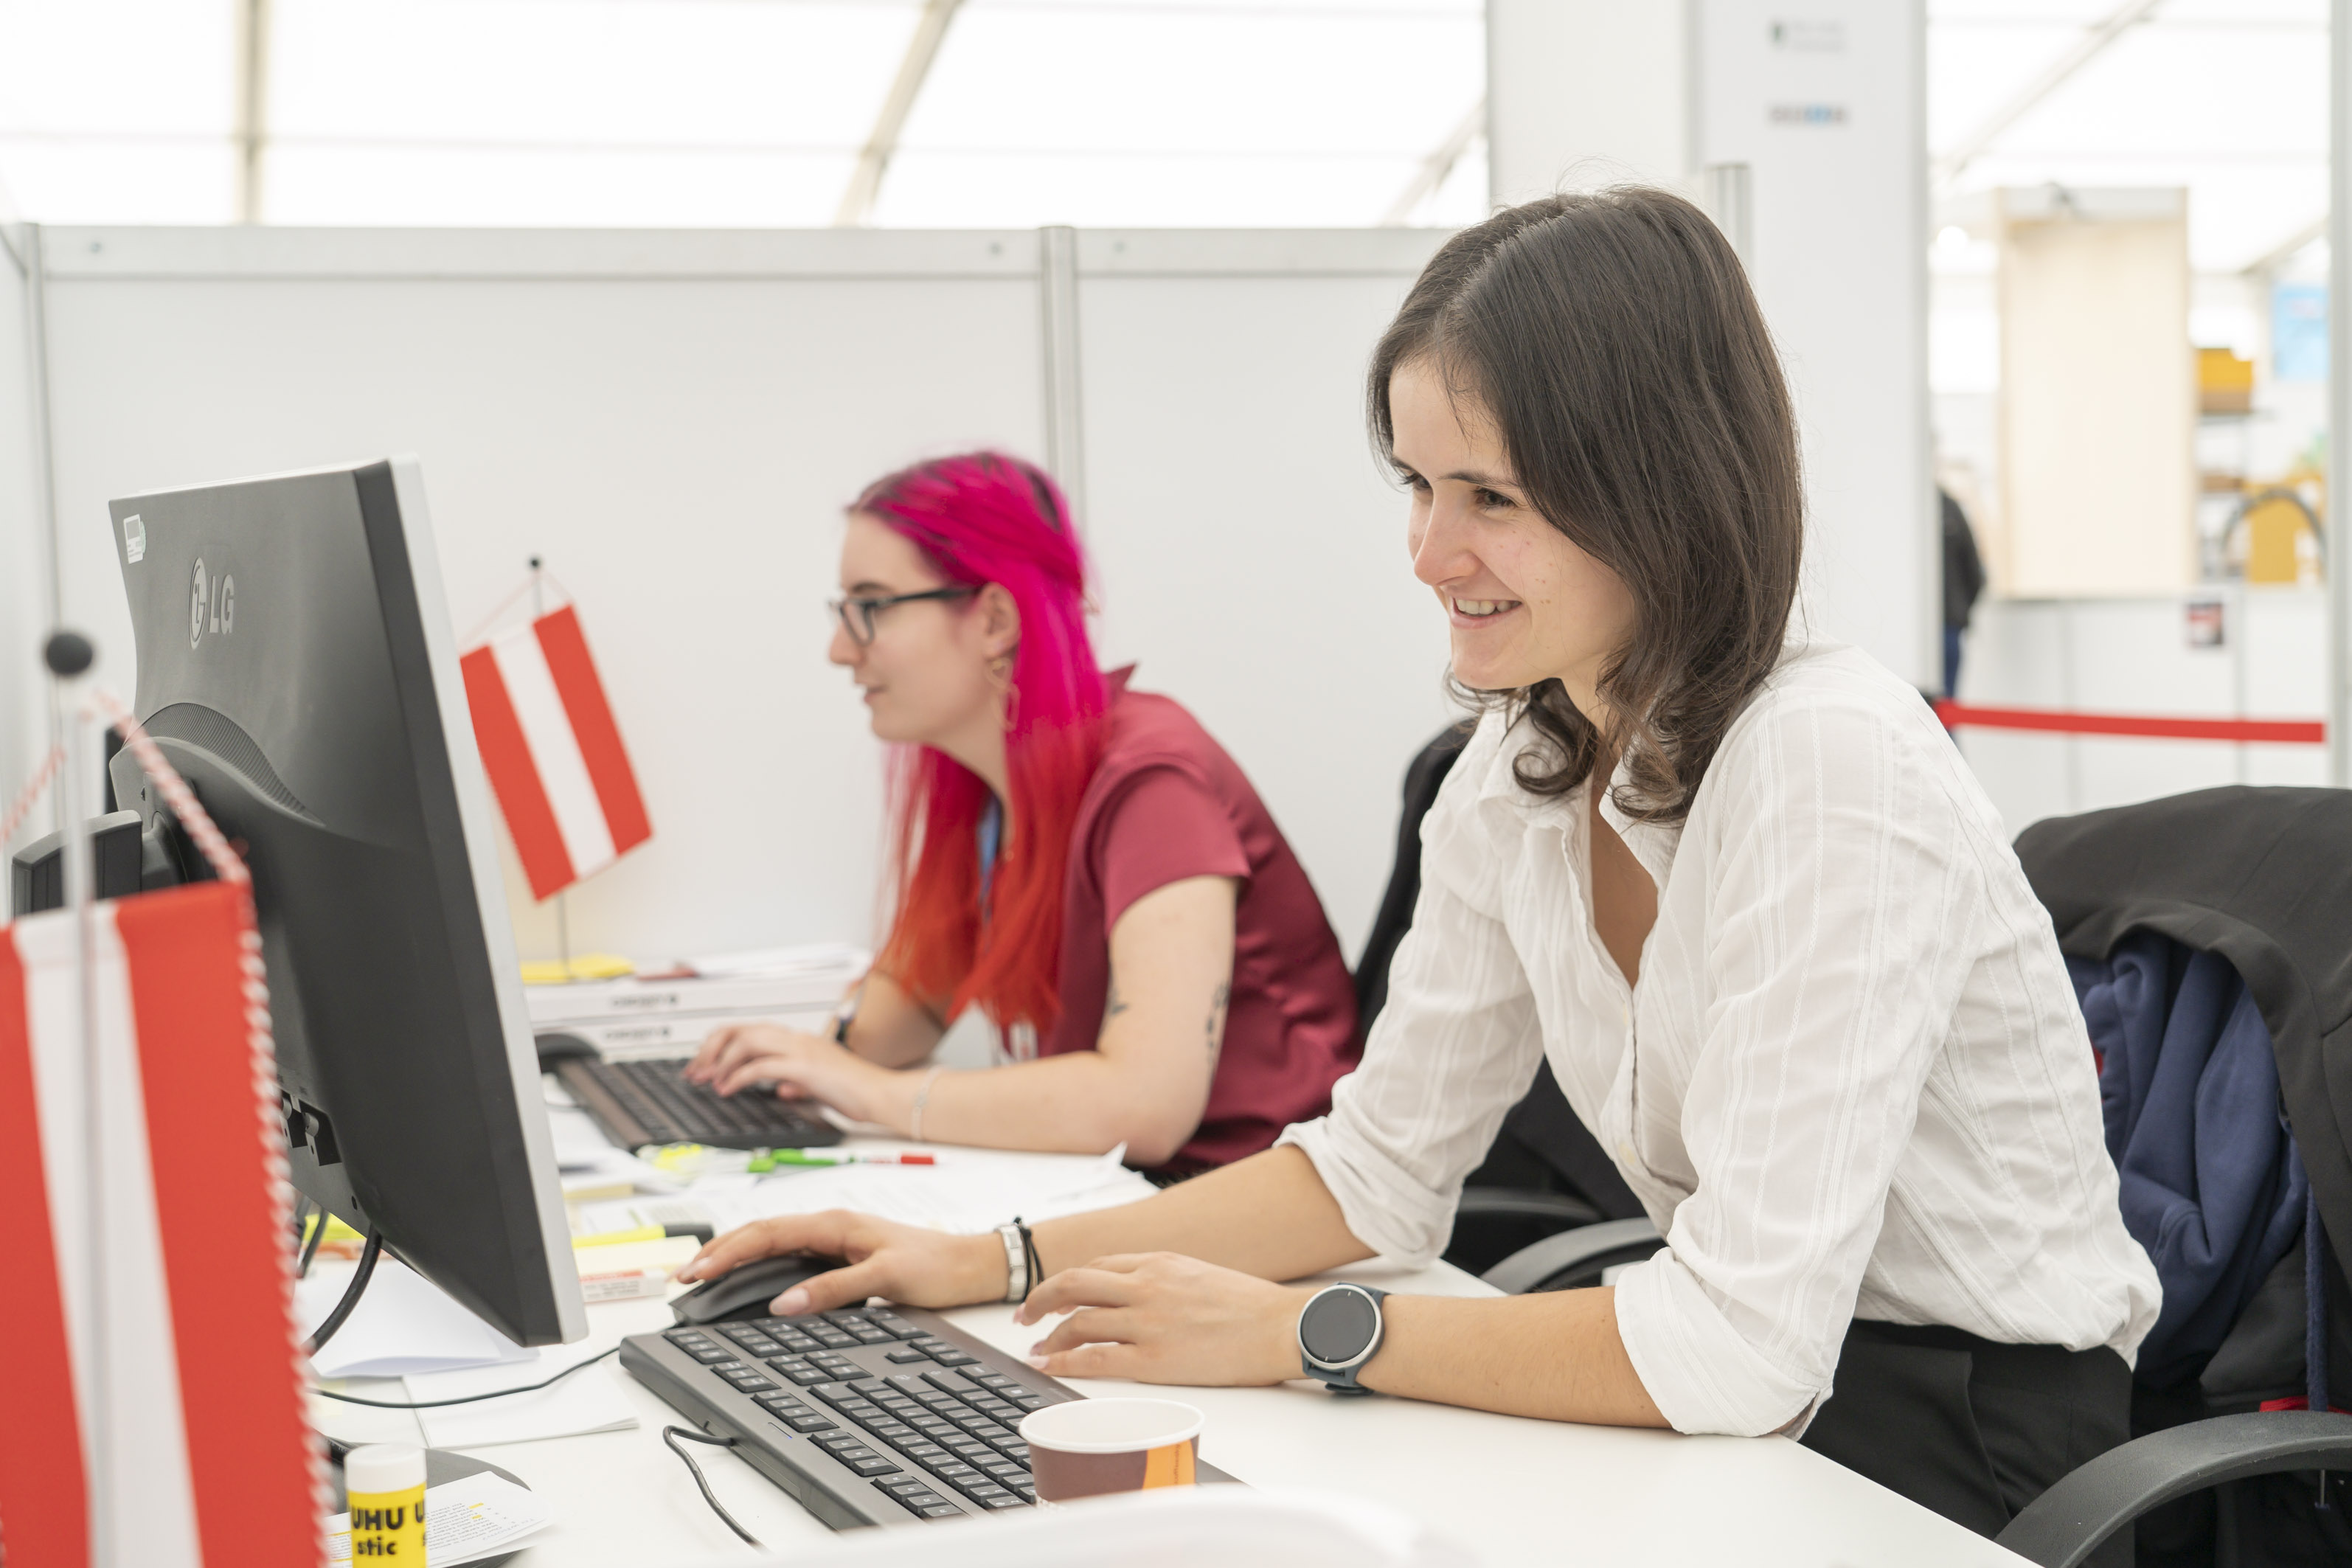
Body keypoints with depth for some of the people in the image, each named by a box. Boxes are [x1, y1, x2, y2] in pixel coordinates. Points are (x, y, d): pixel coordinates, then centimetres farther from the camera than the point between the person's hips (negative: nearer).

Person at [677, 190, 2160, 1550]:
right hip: (1750, 1383, 6)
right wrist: (994, 1263, -1)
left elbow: (1739, 1342, -28)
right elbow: (1381, 1165, 8)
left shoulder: (1829, 768, -25)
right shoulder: (1518, 776, 1)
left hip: (1969, 1437, -6)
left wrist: (1296, 1333, -18)